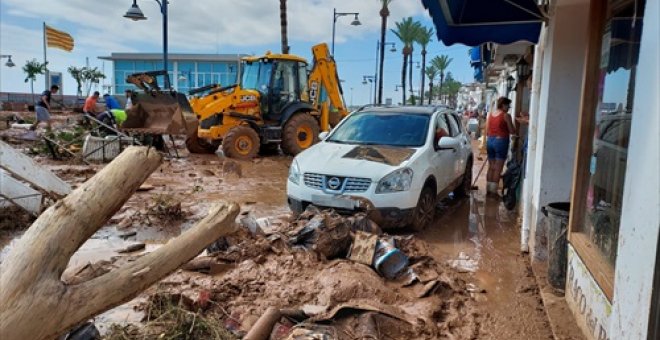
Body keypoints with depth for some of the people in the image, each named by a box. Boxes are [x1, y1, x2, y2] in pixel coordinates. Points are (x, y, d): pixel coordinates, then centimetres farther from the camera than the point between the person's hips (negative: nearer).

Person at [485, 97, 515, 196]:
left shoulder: (490, 115, 8)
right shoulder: (506, 116, -9)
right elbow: (512, 131, -5)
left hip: (490, 140, 6)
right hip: (501, 141, -6)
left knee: (491, 167, 14)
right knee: (498, 168, 0)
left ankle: (488, 189, 17)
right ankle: (493, 190, 1)